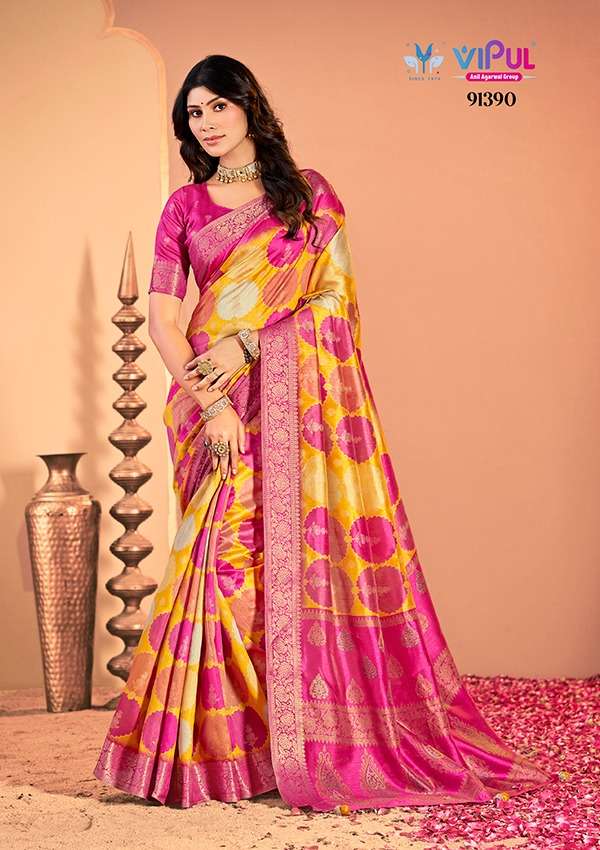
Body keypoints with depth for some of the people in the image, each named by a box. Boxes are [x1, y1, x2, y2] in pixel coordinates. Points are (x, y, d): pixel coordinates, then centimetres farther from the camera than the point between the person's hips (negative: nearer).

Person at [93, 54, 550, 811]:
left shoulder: (310, 194, 10)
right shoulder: (183, 207, 11)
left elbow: (333, 296, 1)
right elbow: (162, 318, 2)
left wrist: (247, 344, -11)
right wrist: (209, 403, -11)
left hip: (299, 400, 0)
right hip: (217, 403, 1)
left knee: (310, 553, -3)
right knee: (230, 556, -6)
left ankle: (327, 736, 7)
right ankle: (224, 745, 4)